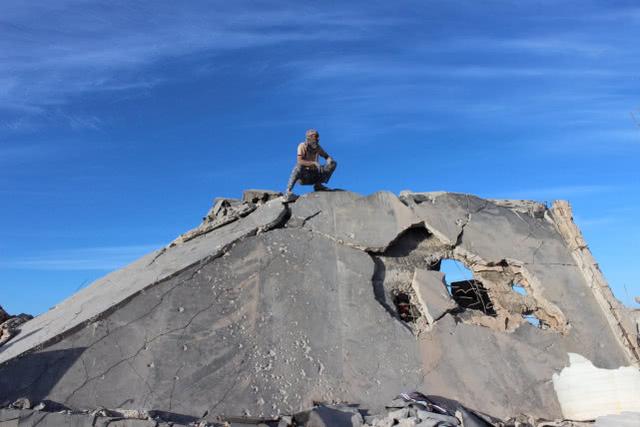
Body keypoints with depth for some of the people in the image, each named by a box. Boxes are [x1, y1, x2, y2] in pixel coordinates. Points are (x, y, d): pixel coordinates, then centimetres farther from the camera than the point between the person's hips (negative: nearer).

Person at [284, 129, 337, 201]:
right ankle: (288, 191, -33)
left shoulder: (318, 147, -1)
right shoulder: (302, 146, -15)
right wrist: (314, 163, -39)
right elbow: (299, 161, -28)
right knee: (299, 166, -40)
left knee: (333, 163, -6)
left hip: (314, 176, 5)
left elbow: (327, 157, 10)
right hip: (303, 176, -5)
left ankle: (318, 185, -3)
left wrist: (329, 161, -15)